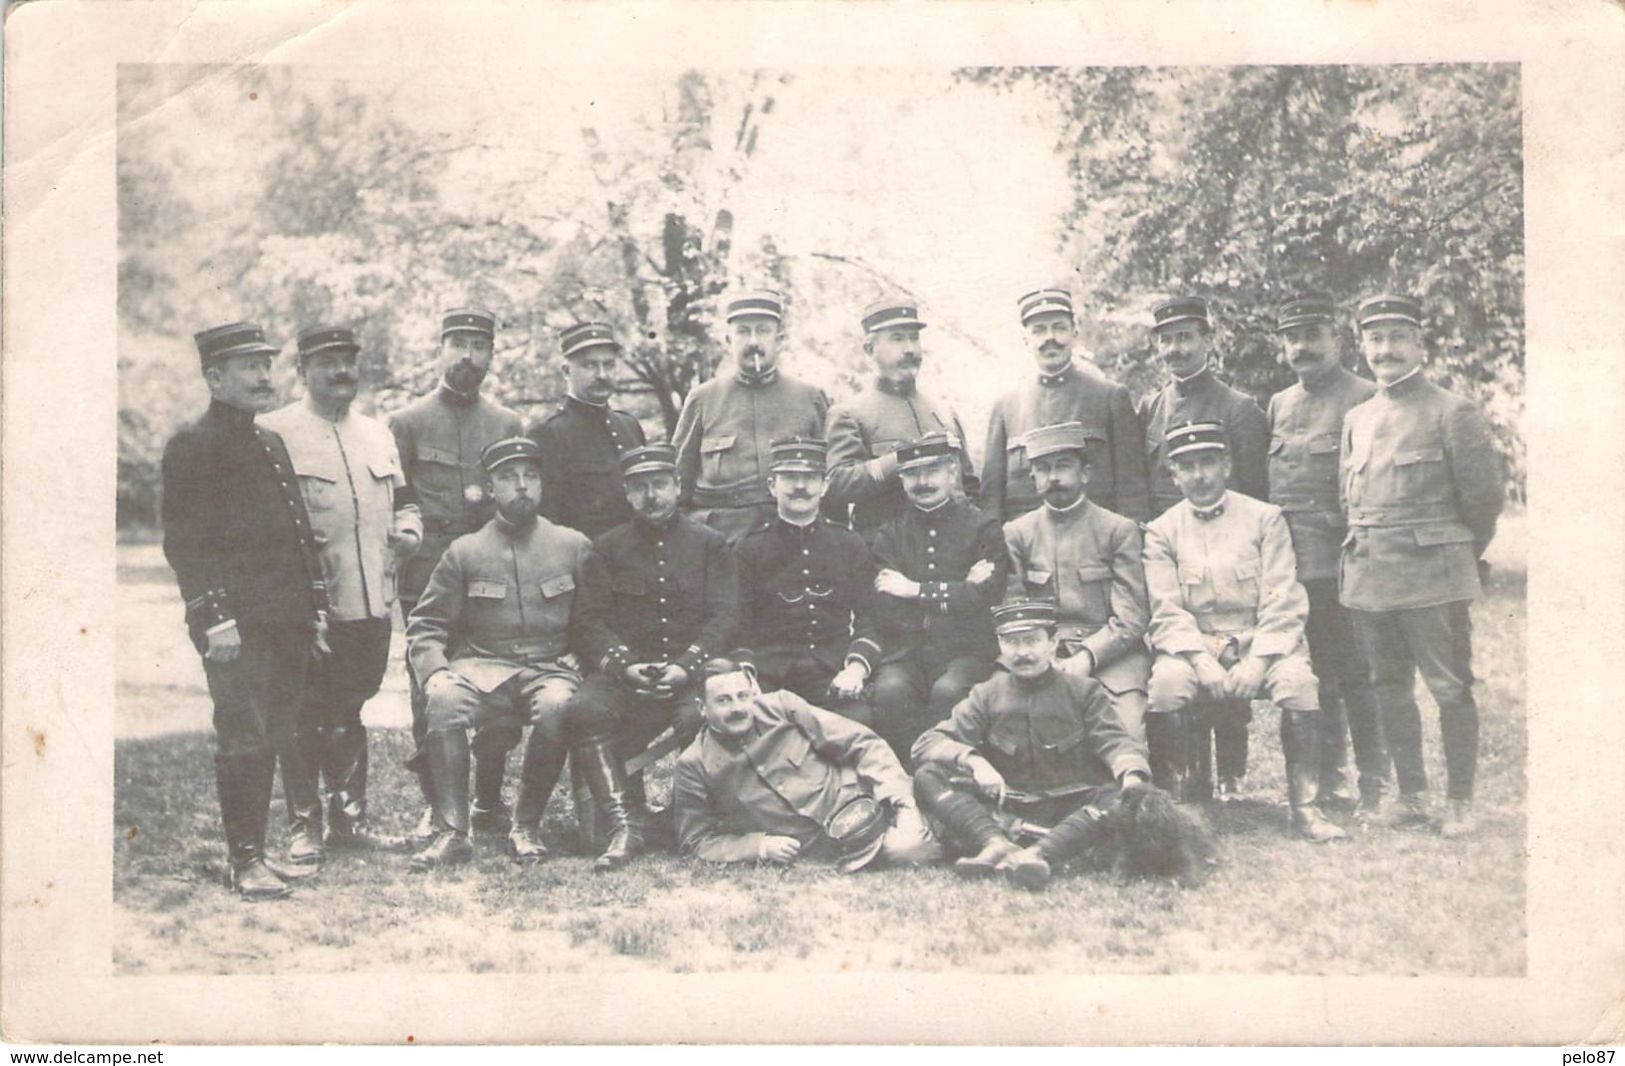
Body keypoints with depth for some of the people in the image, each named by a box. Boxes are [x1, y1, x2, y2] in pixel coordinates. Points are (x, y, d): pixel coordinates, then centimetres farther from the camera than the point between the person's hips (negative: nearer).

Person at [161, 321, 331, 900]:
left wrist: (315, 607, 18)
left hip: (286, 623, 8)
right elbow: (183, 541, -12)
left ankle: (255, 849, 20)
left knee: (274, 738, 10)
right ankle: (244, 862, 1)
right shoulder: (191, 444, -6)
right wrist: (214, 618, -18)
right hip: (237, 626, -8)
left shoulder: (272, 443, 20)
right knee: (243, 738, -6)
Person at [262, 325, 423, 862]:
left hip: (373, 602, 6)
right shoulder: (273, 432, -1)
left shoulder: (378, 434, 19)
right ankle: (304, 825, 9)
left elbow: (401, 498, 28)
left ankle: (350, 817, 22)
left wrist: (407, 529, 7)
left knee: (349, 713, 14)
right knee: (304, 716, 0)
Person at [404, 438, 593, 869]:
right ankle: (452, 832, -26)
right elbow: (425, 626, 8)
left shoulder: (574, 546, 10)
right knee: (445, 700, -33)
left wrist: (579, 663, -8)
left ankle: (527, 827, -17)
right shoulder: (464, 551, 10)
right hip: (481, 667, 1)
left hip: (550, 668, 0)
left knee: (558, 706, -35)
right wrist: (434, 671, -11)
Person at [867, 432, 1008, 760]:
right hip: (905, 653, 2)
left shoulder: (983, 527, 8)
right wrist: (956, 592, -6)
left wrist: (916, 590, -4)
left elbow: (987, 596, -7)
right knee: (889, 692, -30)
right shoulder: (890, 533, 14)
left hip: (965, 651, -1)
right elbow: (883, 608, 0)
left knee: (948, 692, -33)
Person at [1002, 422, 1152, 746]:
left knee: (1126, 732, -26)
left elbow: (1131, 619, -1)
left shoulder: (1119, 530, 5)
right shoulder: (1017, 534, 12)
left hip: (1109, 655, -1)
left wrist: (1086, 658, -15)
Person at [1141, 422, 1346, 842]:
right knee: (1167, 682, -31)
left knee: (1297, 681, -31)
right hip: (1194, 646, 0)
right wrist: (1202, 660, -18)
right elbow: (1166, 613, -2)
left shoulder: (1265, 518, 4)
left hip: (1262, 643, 0)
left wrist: (1258, 661, -17)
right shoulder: (1162, 532, 7)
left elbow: (1283, 603, -3)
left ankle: (1305, 807, -18)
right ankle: (1193, 796, -10)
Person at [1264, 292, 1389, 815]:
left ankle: (1373, 786, 8)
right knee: (1315, 678, 11)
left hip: (1344, 563, -6)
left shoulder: (1363, 399, -4)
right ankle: (1328, 782, 20)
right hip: (1291, 564, 6)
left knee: (1356, 677, -1)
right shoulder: (1278, 405, 15)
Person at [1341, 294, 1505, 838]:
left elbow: (1485, 496, -2)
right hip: (1368, 579, 6)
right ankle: (1411, 795, 21)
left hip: (1434, 576, -6)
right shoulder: (1356, 418, 13)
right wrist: (1364, 550, 14)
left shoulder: (1454, 413, -4)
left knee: (1450, 687, -2)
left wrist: (1457, 552, 7)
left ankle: (1460, 801, 8)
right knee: (1390, 689, 10)